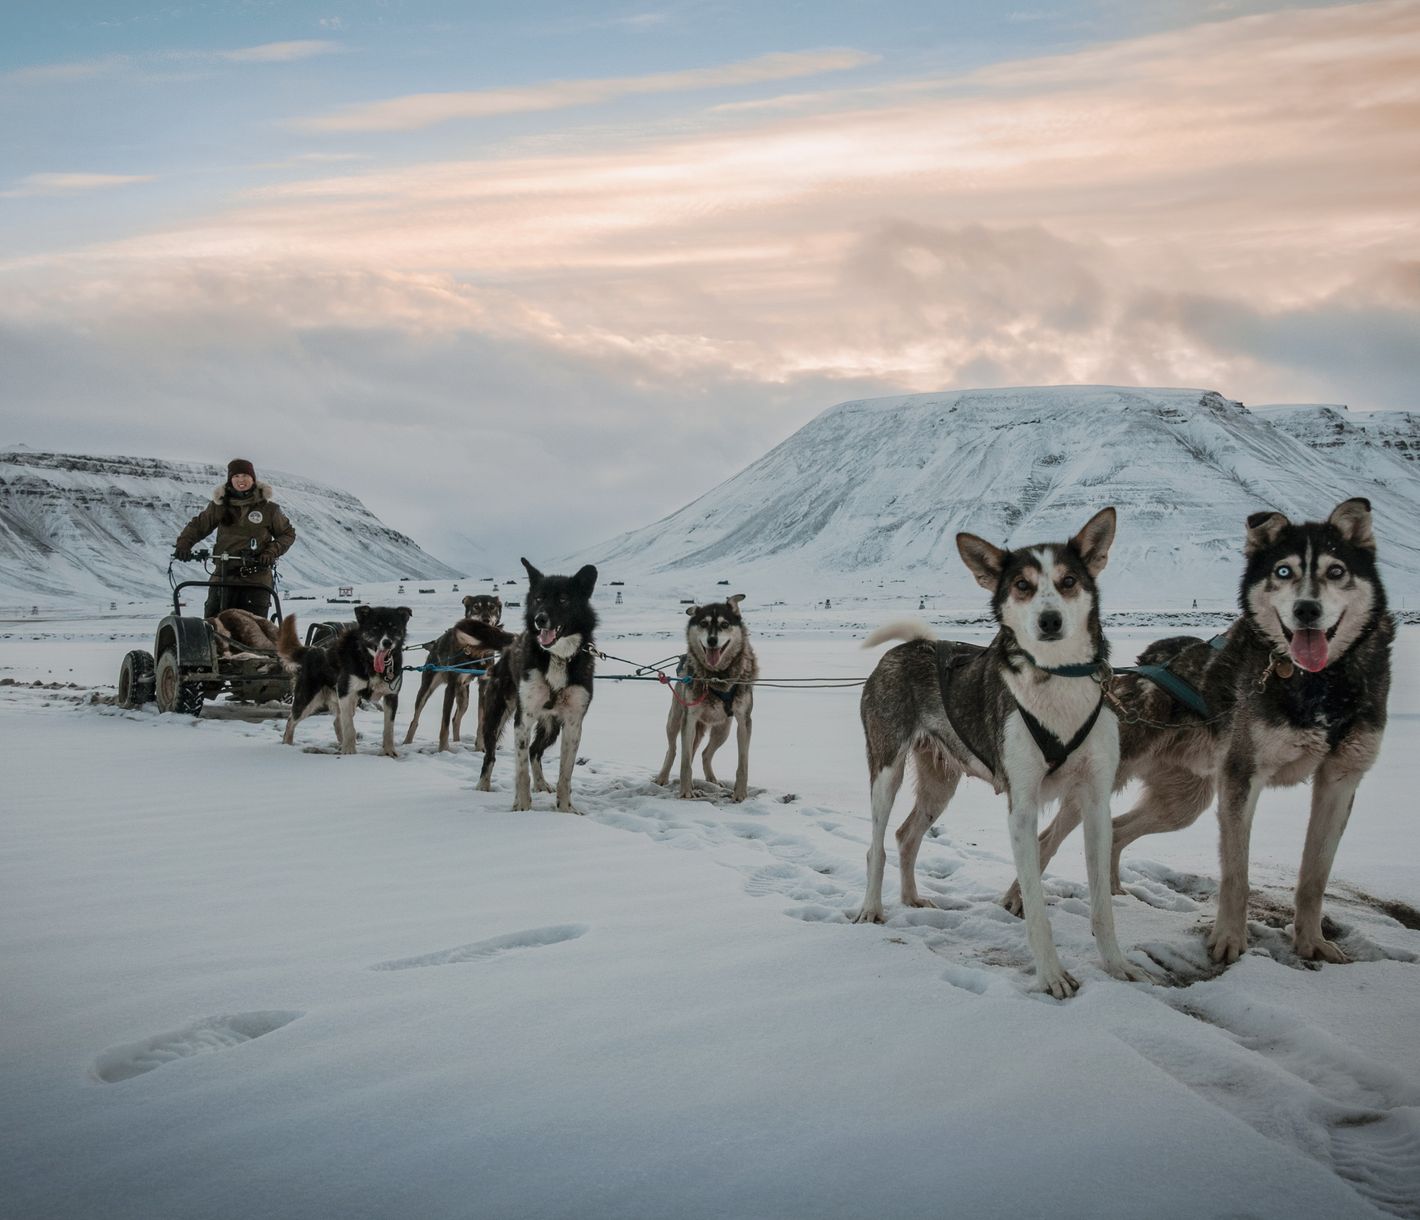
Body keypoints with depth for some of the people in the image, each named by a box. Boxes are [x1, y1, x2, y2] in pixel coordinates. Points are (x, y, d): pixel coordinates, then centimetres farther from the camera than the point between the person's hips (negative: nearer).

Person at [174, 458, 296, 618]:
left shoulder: (269, 508, 2)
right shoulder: (220, 505, 7)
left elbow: (288, 533, 10)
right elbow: (198, 525, 13)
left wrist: (271, 552, -6)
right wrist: (183, 543, -5)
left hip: (257, 580, -2)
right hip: (224, 576, 2)